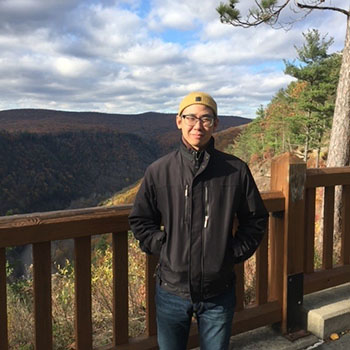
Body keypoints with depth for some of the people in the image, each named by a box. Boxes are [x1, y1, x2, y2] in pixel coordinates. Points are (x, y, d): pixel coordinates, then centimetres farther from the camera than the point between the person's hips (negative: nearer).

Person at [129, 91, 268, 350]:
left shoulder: (236, 170, -6)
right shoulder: (159, 171, -6)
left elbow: (256, 219, 5)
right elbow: (139, 220, 6)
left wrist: (234, 254, -3)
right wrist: (162, 248, -5)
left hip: (219, 292, 0)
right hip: (172, 291, 0)